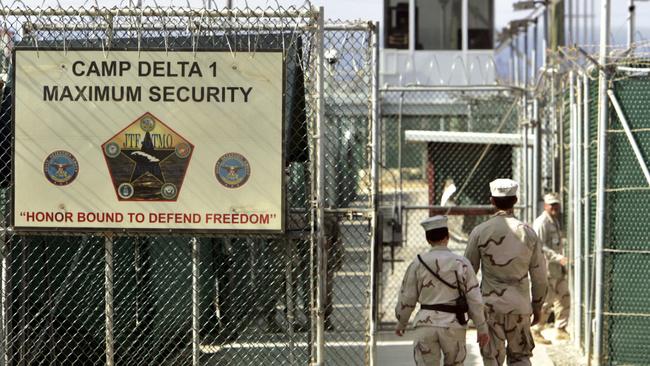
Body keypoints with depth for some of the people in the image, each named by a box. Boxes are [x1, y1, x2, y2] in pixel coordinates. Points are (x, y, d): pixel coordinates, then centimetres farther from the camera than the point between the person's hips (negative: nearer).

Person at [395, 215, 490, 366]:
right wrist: (482, 328, 5)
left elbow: (406, 299, 4)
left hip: (426, 325, 0)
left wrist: (401, 324, 20)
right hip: (453, 325, 0)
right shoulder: (461, 263, -2)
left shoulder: (418, 264, 0)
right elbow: (474, 299, -3)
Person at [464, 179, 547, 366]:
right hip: (520, 305, 2)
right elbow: (539, 276, 5)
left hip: (490, 303, -1)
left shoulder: (480, 231, -6)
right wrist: (537, 306, 16)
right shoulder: (528, 233, -1)